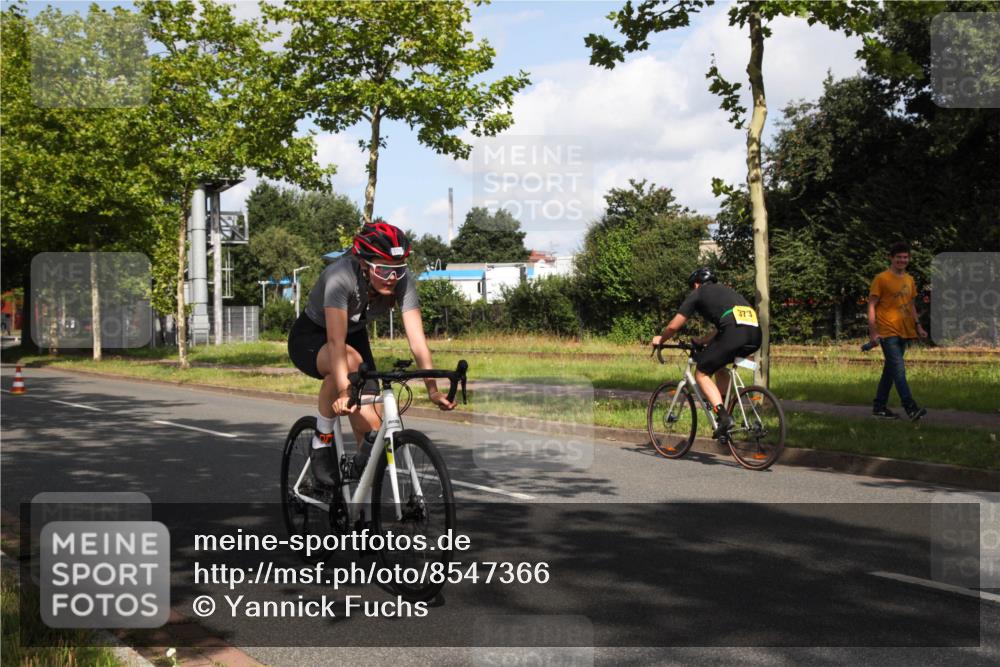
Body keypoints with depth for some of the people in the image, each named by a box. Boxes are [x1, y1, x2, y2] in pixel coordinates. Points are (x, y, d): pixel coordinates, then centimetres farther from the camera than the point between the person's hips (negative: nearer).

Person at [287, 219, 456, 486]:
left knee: (370, 428, -12)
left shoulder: (402, 282, -23)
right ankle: (322, 443, -18)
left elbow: (417, 340, -28)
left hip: (355, 336, 4)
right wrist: (344, 392, -57)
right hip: (309, 338, -4)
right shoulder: (341, 276, -36)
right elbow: (336, 341, -45)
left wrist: (433, 389, -39)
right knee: (350, 361, -39)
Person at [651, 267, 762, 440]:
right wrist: (702, 340, 54)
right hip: (755, 335, 7)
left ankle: (723, 417, -8)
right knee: (718, 365, 31)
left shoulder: (697, 294, 17)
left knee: (701, 373, 8)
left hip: (734, 333, -7)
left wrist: (660, 339, 37)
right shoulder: (725, 291, 36)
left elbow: (674, 326, 18)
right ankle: (725, 410, 26)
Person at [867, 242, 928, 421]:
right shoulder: (881, 279, -6)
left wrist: (918, 326, 13)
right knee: (899, 369, -13)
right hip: (888, 332, -7)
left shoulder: (910, 280, 14)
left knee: (890, 369, 10)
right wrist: (873, 331, -14)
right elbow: (871, 305, -8)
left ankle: (880, 406, 17)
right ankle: (910, 407, -18)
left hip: (904, 332, 7)